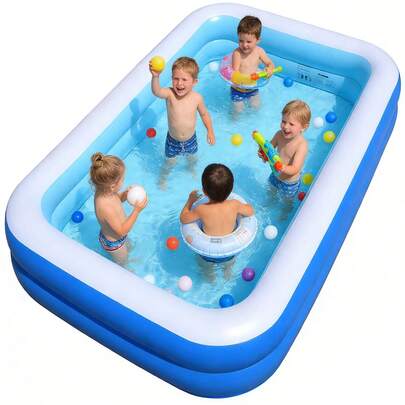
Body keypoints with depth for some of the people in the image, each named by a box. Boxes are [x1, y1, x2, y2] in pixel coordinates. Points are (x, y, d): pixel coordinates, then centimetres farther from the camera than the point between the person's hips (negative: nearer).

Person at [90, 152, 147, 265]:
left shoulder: (103, 191, -22)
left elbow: (116, 199, 2)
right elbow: (122, 231, -33)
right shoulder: (106, 208, -46)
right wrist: (136, 210, -36)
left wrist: (124, 194, -19)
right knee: (122, 262, 26)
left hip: (109, 233, 6)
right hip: (114, 243, -6)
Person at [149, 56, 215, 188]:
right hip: (173, 140, -2)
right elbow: (156, 92, -48)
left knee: (191, 158, 28)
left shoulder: (197, 98, -20)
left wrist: (210, 131, -2)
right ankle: (163, 178, 49)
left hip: (190, 139, 2)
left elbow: (204, 114, -1)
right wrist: (155, 76, -66)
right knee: (170, 162, 17)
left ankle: (192, 170, 63)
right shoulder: (170, 94, -26)